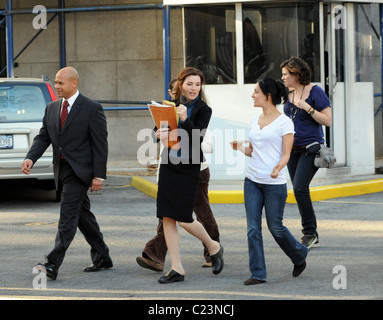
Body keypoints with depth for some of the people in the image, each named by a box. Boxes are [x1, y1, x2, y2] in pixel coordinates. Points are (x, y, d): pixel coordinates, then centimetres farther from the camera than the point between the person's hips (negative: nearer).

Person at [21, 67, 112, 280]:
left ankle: (53, 265, -20)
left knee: (68, 217, -13)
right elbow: (43, 137, 10)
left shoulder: (92, 109, -7)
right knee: (82, 215, 13)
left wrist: (99, 175, -14)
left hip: (79, 171, -7)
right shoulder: (52, 109, 12)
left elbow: (100, 144, -9)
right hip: (62, 170, 7)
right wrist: (31, 158, -9)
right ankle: (102, 258, 24)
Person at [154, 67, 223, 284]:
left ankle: (214, 247, 22)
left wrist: (185, 120, -29)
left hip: (189, 168, -5)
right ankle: (177, 270, 6)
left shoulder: (203, 110, -5)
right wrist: (159, 134, -13)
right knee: (167, 218, 0)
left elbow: (198, 138, -16)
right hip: (169, 166, 5)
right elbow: (159, 129, 9)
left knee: (183, 218, -5)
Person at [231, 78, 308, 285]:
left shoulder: (284, 122, -6)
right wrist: (241, 148, -3)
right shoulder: (255, 121, 12)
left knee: (275, 227, 2)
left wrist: (278, 167, -29)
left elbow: (286, 154, -9)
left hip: (274, 183, -6)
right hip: (252, 181, 6)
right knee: (253, 228, -1)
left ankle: (299, 256, 28)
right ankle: (258, 273, 3)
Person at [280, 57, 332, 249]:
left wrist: (307, 107, -19)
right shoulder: (288, 94, 11)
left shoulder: (315, 92, -8)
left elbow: (327, 121, -12)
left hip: (311, 148, -7)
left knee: (300, 188, -18)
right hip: (292, 149, 7)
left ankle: (309, 232, -7)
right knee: (299, 191, 7)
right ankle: (312, 237, 14)